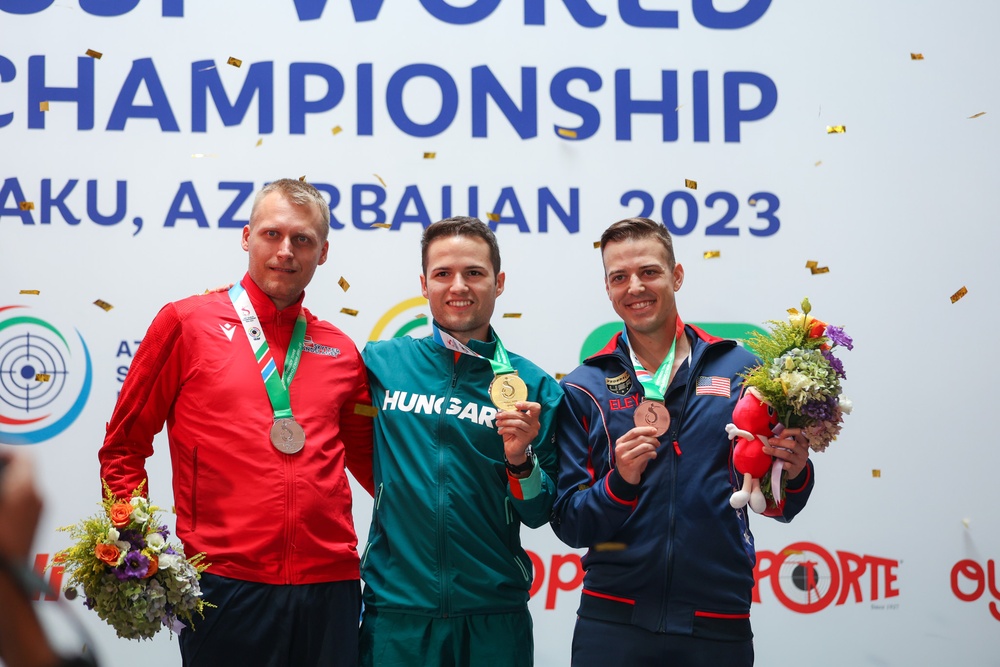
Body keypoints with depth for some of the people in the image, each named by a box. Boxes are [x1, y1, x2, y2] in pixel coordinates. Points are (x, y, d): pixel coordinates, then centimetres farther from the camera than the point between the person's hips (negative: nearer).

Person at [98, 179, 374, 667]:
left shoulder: (340, 352, 13)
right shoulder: (187, 322, 4)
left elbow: (368, 457, 23)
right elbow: (124, 446, 7)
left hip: (330, 585, 3)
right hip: (225, 582, -3)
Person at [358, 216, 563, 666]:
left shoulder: (531, 387, 0)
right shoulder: (382, 363, 1)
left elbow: (538, 514, 0)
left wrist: (520, 460, -16)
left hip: (494, 616, 0)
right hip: (395, 609, 0)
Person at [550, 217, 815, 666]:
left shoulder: (738, 369, 3)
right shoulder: (584, 389, 3)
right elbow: (568, 525, 1)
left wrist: (794, 474, -13)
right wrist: (620, 482, -16)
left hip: (719, 624, 1)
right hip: (613, 624, 0)